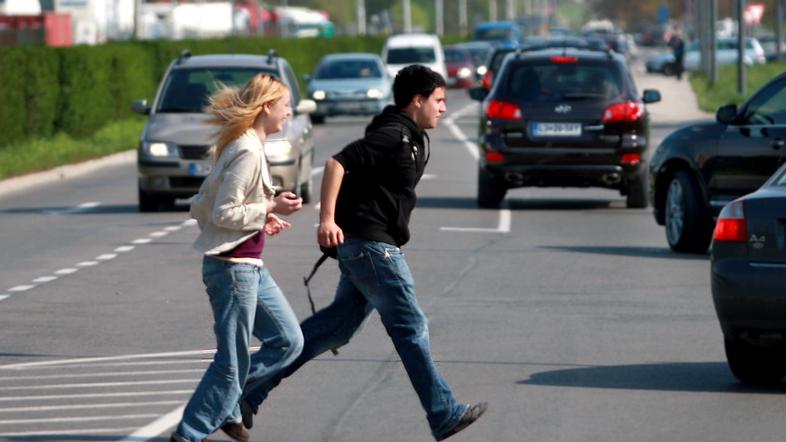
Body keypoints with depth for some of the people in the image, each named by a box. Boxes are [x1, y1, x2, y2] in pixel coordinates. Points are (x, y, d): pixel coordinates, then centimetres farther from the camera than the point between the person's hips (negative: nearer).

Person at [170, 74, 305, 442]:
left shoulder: (247, 148, 11)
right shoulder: (247, 153, -18)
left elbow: (200, 207, 15)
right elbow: (223, 213, -21)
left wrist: (261, 217, 10)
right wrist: (270, 208, -15)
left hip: (250, 266, 10)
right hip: (232, 267, -10)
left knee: (288, 341, 13)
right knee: (232, 362, -3)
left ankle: (226, 405, 18)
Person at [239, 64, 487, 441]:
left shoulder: (412, 139, 16)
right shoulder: (392, 136, -15)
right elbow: (338, 163, -23)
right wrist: (327, 220, -29)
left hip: (365, 245, 10)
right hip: (371, 244, -10)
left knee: (337, 325, 10)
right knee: (410, 328, -4)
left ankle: (250, 389, 11)